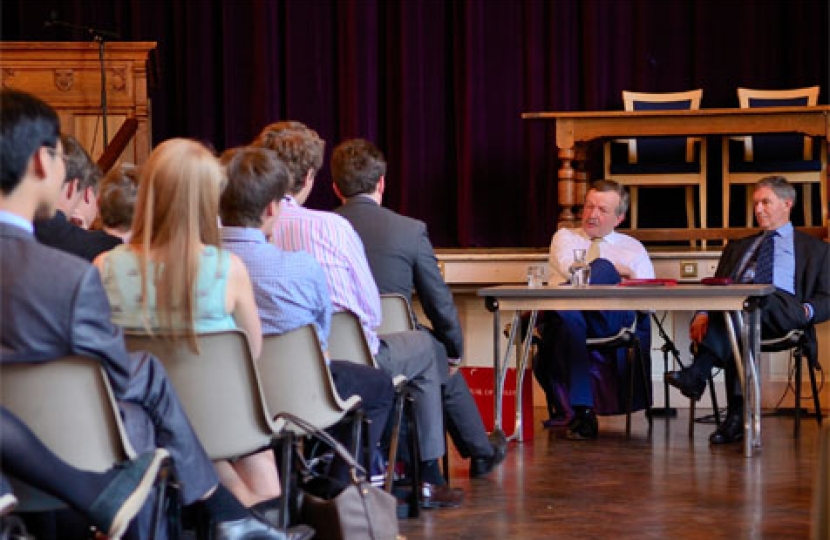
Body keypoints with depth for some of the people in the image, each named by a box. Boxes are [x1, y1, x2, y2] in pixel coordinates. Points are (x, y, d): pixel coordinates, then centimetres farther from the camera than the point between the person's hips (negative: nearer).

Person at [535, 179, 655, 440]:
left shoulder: (633, 248, 26)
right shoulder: (565, 237, 26)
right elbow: (571, 268, 1)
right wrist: (622, 271, 4)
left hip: (614, 318, 0)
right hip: (567, 317, 0)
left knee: (603, 268, -31)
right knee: (567, 317, -41)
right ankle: (581, 413, -43)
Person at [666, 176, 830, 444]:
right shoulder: (737, 248, 37)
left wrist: (807, 310, -11)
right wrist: (703, 314, -1)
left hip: (783, 312, -3)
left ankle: (697, 373, -50)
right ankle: (737, 413, -47)